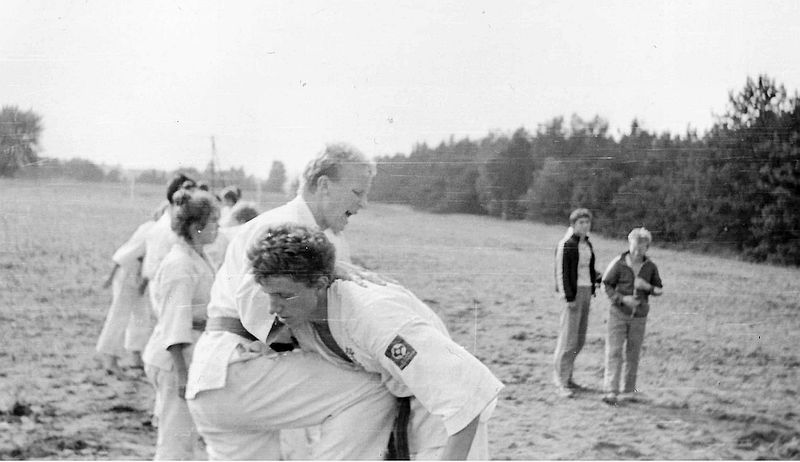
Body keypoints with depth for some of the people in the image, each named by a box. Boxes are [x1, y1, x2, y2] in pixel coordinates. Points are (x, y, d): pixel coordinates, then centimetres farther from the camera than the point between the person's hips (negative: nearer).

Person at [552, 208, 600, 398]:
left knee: (580, 339, 11)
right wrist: (568, 297, -19)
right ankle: (561, 383, -6)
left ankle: (566, 377, 22)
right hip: (572, 292, -8)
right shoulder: (566, 245, -10)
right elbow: (561, 272, -14)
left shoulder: (587, 244, 15)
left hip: (586, 291, 8)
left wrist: (599, 278, 6)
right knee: (568, 338, -9)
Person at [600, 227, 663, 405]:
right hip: (618, 312, -2)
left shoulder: (650, 267, -5)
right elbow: (608, 286, -4)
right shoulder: (619, 264, -11)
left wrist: (647, 286, -17)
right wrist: (622, 299, -20)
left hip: (639, 316, 2)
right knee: (614, 352, -8)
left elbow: (659, 290, 5)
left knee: (632, 354, 10)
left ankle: (628, 390, 23)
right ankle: (611, 392, -11)